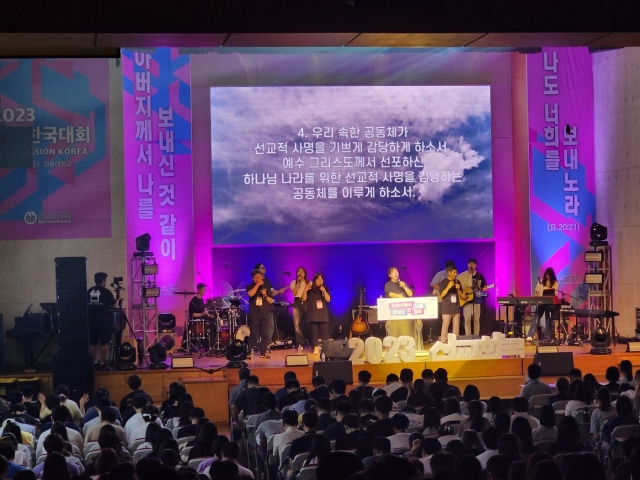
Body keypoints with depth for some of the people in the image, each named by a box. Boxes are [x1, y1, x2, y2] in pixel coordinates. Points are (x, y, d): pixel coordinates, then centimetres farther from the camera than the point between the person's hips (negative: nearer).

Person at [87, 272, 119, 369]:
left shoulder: (89, 291, 6)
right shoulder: (106, 291, -5)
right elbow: (113, 305, 1)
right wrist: (117, 299, 19)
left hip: (91, 321, 4)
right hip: (103, 321, -4)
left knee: (92, 343, 10)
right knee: (104, 343, 2)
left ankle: (94, 362, 14)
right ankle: (102, 363, 2)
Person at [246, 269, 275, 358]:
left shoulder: (267, 286, 8)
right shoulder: (250, 287, 3)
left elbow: (271, 301, 6)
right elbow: (250, 294, -21)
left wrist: (265, 295, -12)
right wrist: (257, 285, -19)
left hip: (266, 314, 2)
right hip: (254, 315, -2)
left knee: (266, 334, -2)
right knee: (253, 335, -1)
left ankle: (263, 352, 4)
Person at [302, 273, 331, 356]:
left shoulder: (325, 289, 8)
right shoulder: (310, 290, 4)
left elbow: (328, 299, -3)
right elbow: (304, 299, -3)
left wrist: (324, 291, -17)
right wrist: (305, 290, -18)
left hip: (323, 314, 1)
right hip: (313, 315, -1)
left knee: (325, 333, -4)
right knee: (314, 332, -2)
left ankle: (325, 348, 0)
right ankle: (315, 349, 1)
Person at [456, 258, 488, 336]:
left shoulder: (480, 276, 6)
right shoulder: (462, 276, -2)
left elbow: (483, 287, 11)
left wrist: (484, 289, -12)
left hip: (477, 299, 2)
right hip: (466, 300, -2)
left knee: (476, 319, 4)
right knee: (467, 319, -6)